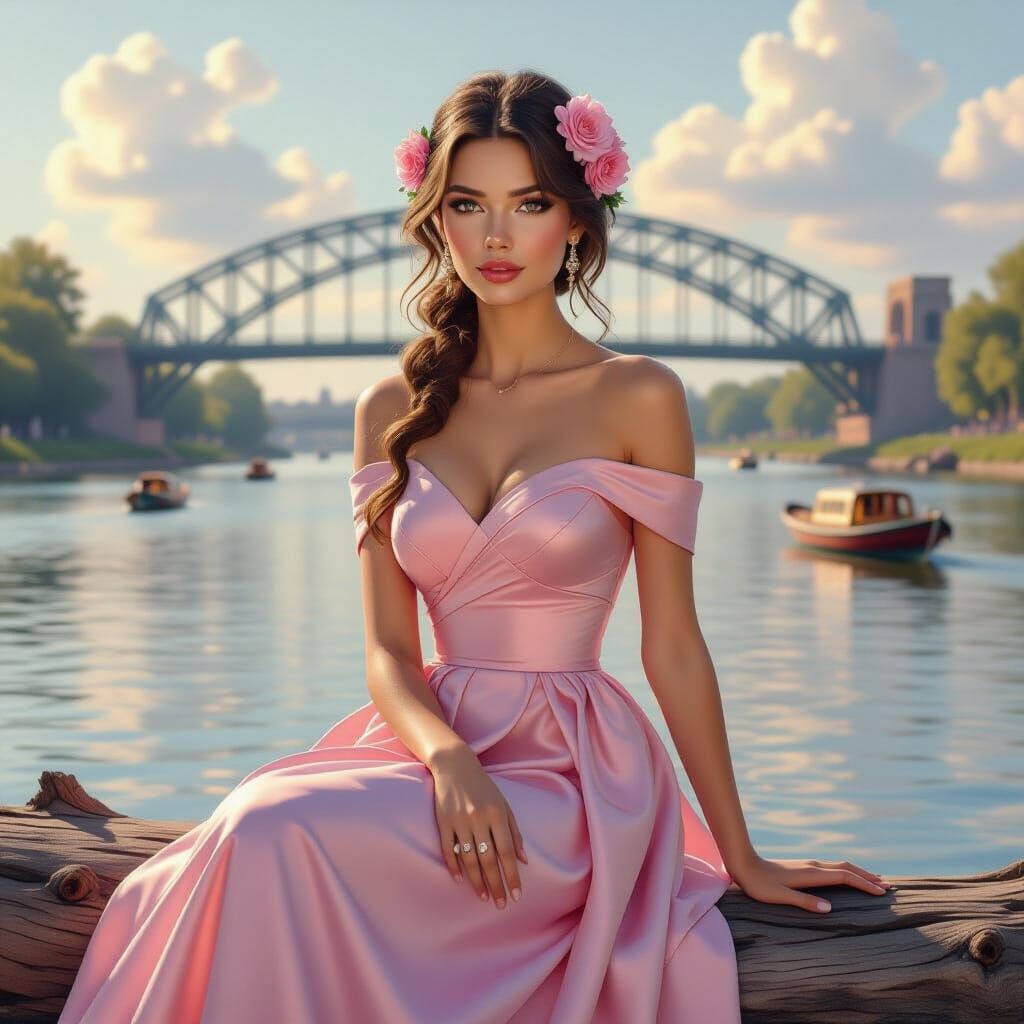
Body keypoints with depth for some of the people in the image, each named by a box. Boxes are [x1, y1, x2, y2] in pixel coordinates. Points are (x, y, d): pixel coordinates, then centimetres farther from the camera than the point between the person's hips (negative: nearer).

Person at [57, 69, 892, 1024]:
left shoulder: (638, 398, -1)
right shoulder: (392, 409, 10)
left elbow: (672, 648, 3)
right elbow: (388, 650, 5)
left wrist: (742, 856, 7)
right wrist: (448, 758, -16)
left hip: (572, 773, -3)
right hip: (432, 740, 4)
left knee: (276, 835, -29)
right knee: (261, 831, -30)